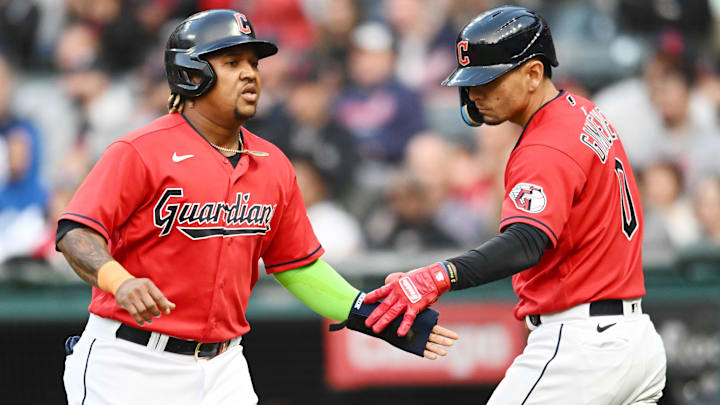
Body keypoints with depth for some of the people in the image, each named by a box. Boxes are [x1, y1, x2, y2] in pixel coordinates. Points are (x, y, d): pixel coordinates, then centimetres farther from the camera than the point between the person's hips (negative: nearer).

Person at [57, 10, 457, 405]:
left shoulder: (273, 166, 9)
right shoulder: (142, 152, -11)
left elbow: (298, 265, 17)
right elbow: (76, 232, -18)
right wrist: (120, 281, -38)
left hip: (221, 369, 5)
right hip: (130, 362, -5)